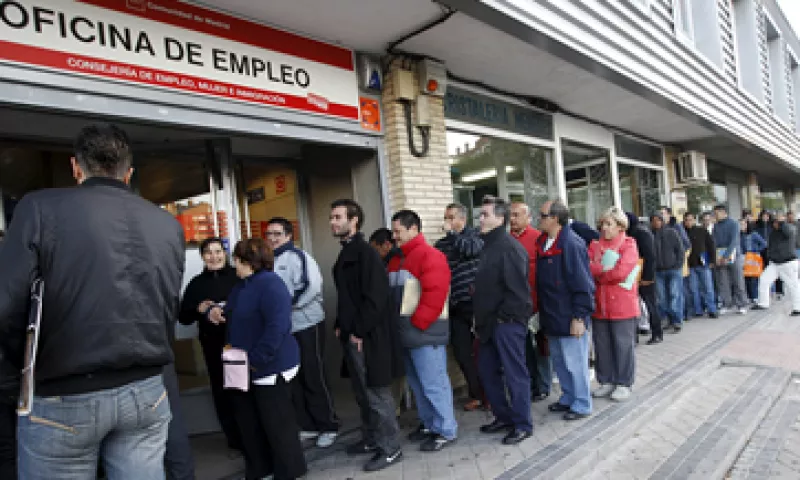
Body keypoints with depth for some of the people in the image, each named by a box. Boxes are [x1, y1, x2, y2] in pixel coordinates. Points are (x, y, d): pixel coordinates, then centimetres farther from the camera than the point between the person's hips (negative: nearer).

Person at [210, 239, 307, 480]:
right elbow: (235, 318, 25)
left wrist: (256, 359, -27)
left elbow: (278, 326, -29)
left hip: (270, 367, -10)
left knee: (276, 422, 6)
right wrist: (217, 312, 3)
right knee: (248, 422, 20)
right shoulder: (242, 285, 11)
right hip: (245, 368, 10)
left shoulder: (270, 284, -21)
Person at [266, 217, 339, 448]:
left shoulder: (297, 256, -9)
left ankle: (329, 427, 13)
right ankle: (307, 426, 25)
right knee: (293, 380, 12)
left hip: (307, 325, -7)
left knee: (315, 378, 0)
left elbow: (311, 286, -21)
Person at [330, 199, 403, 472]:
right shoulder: (346, 255, 13)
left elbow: (375, 297, -22)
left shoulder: (365, 253, -15)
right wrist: (340, 326, 14)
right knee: (363, 394, 19)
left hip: (368, 338, -9)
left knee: (377, 395, 1)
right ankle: (371, 439, 34)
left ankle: (390, 449, 14)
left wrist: (360, 332, -18)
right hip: (351, 336, 9)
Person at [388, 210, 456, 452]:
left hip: (425, 333, -9)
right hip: (406, 333, 9)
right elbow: (390, 295, 19)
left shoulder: (430, 256, -12)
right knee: (417, 383, 18)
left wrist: (416, 323, -18)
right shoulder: (397, 261, 17)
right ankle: (428, 423, 32)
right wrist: (397, 325, 7)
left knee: (433, 384, -2)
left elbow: (435, 294, -21)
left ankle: (445, 430, 11)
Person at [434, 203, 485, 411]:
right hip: (455, 306, 5)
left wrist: (451, 233, -12)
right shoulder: (441, 244, 13)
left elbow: (470, 249, -20)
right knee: (461, 351, 7)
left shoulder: (475, 235, 1)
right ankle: (477, 394, 21)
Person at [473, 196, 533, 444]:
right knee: (487, 369, 16)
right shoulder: (489, 245, 14)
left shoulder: (509, 247, -16)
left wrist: (503, 317, -16)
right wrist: (481, 319, 14)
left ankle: (522, 425, 16)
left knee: (514, 373, 2)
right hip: (490, 323, 10)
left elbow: (517, 289, -21)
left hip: (507, 322, -10)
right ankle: (503, 417, 31)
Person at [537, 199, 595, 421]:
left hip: (569, 318, -9)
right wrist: (541, 311, 17)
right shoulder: (543, 243, 8)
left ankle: (581, 405, 20)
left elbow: (582, 284, -21)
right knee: (559, 361, 20)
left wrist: (579, 316, -20)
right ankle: (568, 398, 36)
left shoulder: (572, 244, -20)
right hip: (552, 317, 9)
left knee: (575, 362, 4)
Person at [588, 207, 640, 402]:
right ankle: (606, 381, 26)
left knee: (623, 345, 6)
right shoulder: (595, 245, 11)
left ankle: (624, 384, 19)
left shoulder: (628, 245, -5)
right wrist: (609, 273, -15)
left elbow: (621, 272, -16)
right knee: (602, 345, 12)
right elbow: (587, 267, 0)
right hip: (599, 304, 5)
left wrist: (598, 273, -6)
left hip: (622, 304, -5)